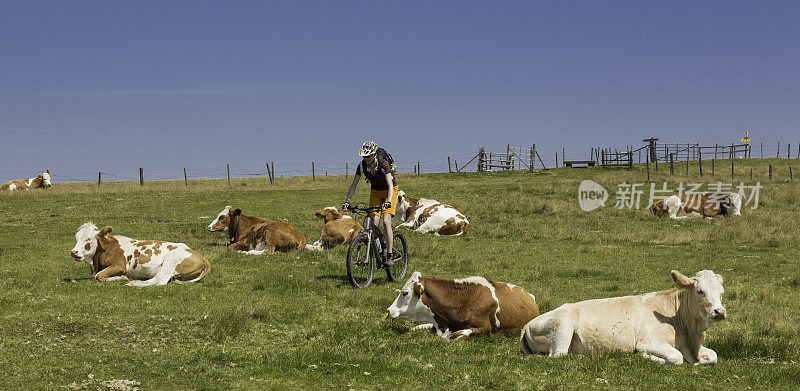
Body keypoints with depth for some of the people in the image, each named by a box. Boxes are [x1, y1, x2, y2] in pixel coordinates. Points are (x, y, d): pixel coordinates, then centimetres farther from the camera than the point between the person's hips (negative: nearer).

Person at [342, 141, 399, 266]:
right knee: (374, 223, -12)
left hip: (389, 191, -4)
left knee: (386, 221, -20)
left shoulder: (383, 163, -30)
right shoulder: (362, 165, -18)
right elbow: (354, 185, -11)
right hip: (375, 192, 4)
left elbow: (390, 186, -36)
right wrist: (347, 201, -22)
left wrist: (388, 202, -50)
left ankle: (390, 256, -18)